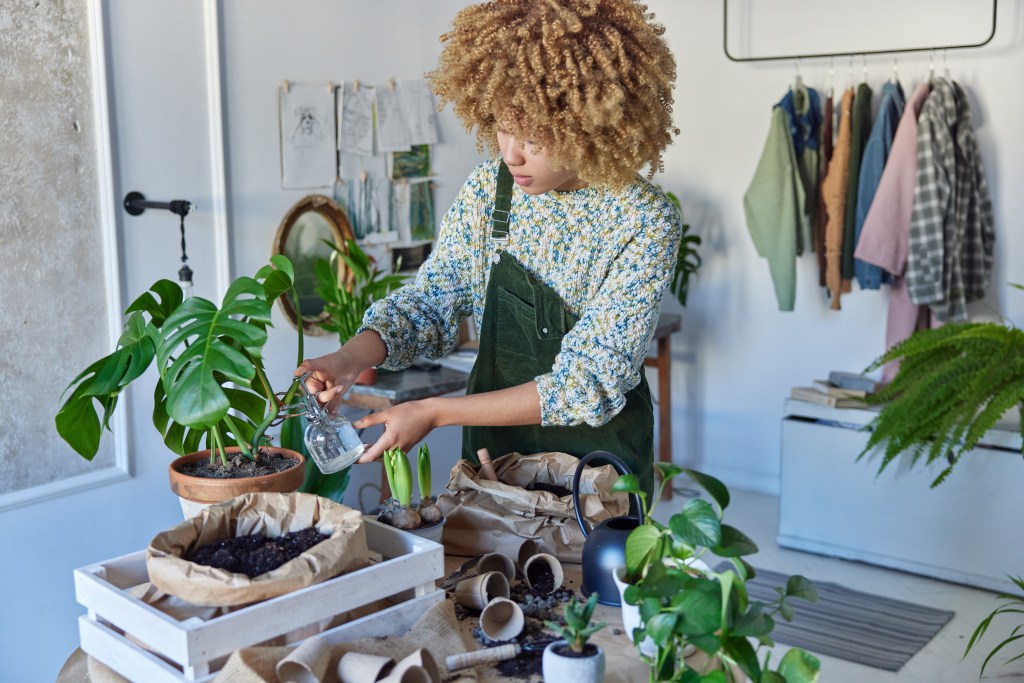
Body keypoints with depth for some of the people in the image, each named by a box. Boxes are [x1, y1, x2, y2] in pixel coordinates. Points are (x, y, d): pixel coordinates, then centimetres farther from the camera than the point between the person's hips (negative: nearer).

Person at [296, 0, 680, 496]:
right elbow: (431, 298, -3)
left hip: (596, 457, -4)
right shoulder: (489, 187, -8)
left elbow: (589, 386, -24)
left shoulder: (646, 223, -22)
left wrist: (435, 412, -28)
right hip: (491, 452, 4)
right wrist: (353, 357, -23)